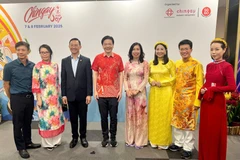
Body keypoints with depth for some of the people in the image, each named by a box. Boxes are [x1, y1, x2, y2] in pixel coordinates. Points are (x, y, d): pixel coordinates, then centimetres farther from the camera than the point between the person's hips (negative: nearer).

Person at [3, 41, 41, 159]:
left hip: (30, 97, 3)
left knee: (28, 122, 15)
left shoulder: (33, 66, 0)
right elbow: (6, 84, 1)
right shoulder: (9, 66, -7)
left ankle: (28, 142, 32)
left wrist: (33, 95, 9)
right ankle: (21, 147, 21)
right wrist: (12, 99, 8)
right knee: (18, 123, 7)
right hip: (17, 98, -3)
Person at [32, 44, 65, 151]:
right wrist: (38, 99, -12)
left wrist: (60, 95, 8)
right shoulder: (37, 67, -6)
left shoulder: (55, 65, 5)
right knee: (46, 118, 5)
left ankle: (56, 140, 29)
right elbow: (35, 84, -8)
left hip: (55, 97, 4)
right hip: (44, 97, -4)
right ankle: (47, 143, 23)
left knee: (56, 117, 11)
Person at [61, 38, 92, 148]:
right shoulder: (64, 61, 6)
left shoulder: (86, 60, -1)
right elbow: (63, 79, 4)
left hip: (82, 95, -2)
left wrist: (89, 94, -10)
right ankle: (74, 137, 28)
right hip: (70, 95, 2)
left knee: (83, 117, 9)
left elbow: (89, 79, -5)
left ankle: (83, 137, 27)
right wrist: (63, 95, -2)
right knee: (73, 118, 12)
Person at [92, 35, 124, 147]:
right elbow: (95, 75, 3)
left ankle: (113, 138, 23)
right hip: (101, 92, 1)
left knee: (113, 116, 7)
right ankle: (105, 137, 25)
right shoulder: (98, 58, 3)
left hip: (114, 92, 0)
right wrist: (95, 91, -3)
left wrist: (120, 90, -2)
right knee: (103, 116, 10)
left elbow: (121, 75, 4)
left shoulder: (118, 58, 3)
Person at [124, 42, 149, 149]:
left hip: (140, 92, -3)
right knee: (130, 114, 8)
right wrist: (127, 90, -9)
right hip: (129, 92, 3)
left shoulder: (145, 63, 1)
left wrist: (138, 90, -14)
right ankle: (130, 139, 21)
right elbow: (125, 79, 6)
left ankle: (139, 141, 14)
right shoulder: (127, 64, 9)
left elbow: (146, 79, -5)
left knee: (140, 115, 1)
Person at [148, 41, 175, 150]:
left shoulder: (170, 63, -2)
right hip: (154, 92, 4)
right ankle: (154, 140, 21)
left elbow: (174, 78, -4)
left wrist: (161, 83, -13)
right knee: (154, 115, 7)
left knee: (164, 115, 2)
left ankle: (163, 141, 16)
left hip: (165, 92, -3)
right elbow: (148, 76, 12)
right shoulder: (151, 63, 10)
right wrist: (152, 81, -8)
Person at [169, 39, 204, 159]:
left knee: (189, 123, 5)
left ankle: (188, 148, 20)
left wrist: (197, 101, -14)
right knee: (176, 122, 14)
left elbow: (199, 84, -11)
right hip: (177, 98, 6)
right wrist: (173, 96, 10)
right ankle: (178, 143, 31)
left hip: (189, 99, -6)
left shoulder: (196, 64, -10)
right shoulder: (177, 63, 8)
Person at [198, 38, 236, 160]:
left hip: (217, 102, -6)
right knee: (205, 130, 15)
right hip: (205, 102, 7)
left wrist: (212, 89, -15)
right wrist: (202, 90, -3)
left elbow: (232, 87, -17)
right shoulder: (209, 66, 8)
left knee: (216, 132, 6)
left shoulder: (227, 66, -11)